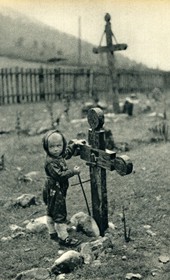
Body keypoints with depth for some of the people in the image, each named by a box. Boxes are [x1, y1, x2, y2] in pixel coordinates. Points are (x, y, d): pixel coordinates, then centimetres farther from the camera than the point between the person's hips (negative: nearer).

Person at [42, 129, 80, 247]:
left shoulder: (59, 156, 4)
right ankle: (64, 238, 2)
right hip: (55, 192, -10)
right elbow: (60, 175, -30)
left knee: (51, 213, 20)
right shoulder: (50, 162, -25)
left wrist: (74, 145, 20)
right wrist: (73, 171, -27)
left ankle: (53, 233, 34)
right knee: (60, 214, -4)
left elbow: (67, 152, 26)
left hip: (55, 191, 10)